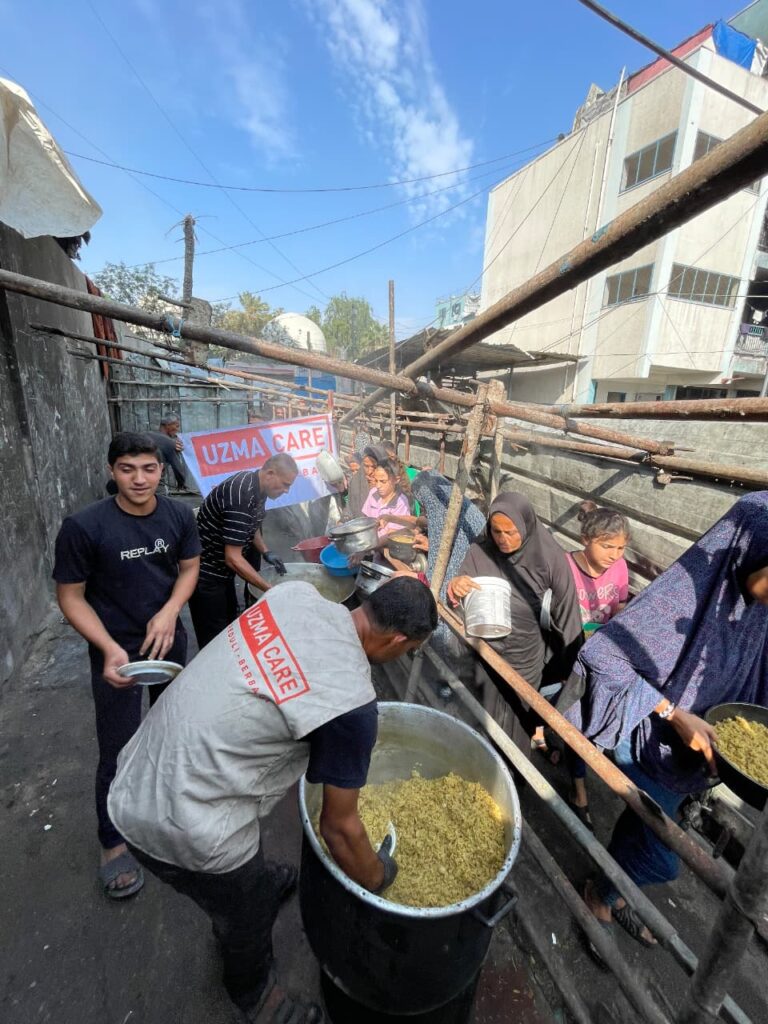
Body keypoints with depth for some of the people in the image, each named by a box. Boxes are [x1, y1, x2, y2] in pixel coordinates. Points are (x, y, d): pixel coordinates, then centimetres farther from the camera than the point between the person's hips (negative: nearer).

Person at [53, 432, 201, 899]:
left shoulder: (179, 515, -14)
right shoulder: (84, 527, -24)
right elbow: (70, 596, -15)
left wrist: (169, 612, -19)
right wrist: (110, 649, -26)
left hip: (170, 640, 4)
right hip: (116, 652, -4)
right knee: (119, 754, 8)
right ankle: (113, 843, 35)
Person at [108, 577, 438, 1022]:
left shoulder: (296, 592, -8)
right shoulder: (351, 704, -26)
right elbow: (339, 826, -10)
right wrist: (377, 880, 10)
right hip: (178, 827, -6)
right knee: (251, 914, 28)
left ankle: (259, 881, 66)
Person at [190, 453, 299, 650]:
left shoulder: (256, 486, -2)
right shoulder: (241, 495, -30)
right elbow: (233, 558, -31)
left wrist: (265, 553, 6)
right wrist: (270, 589, -27)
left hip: (221, 568, 9)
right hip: (204, 572, -9)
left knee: (230, 624, 20)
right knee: (213, 637, 1)